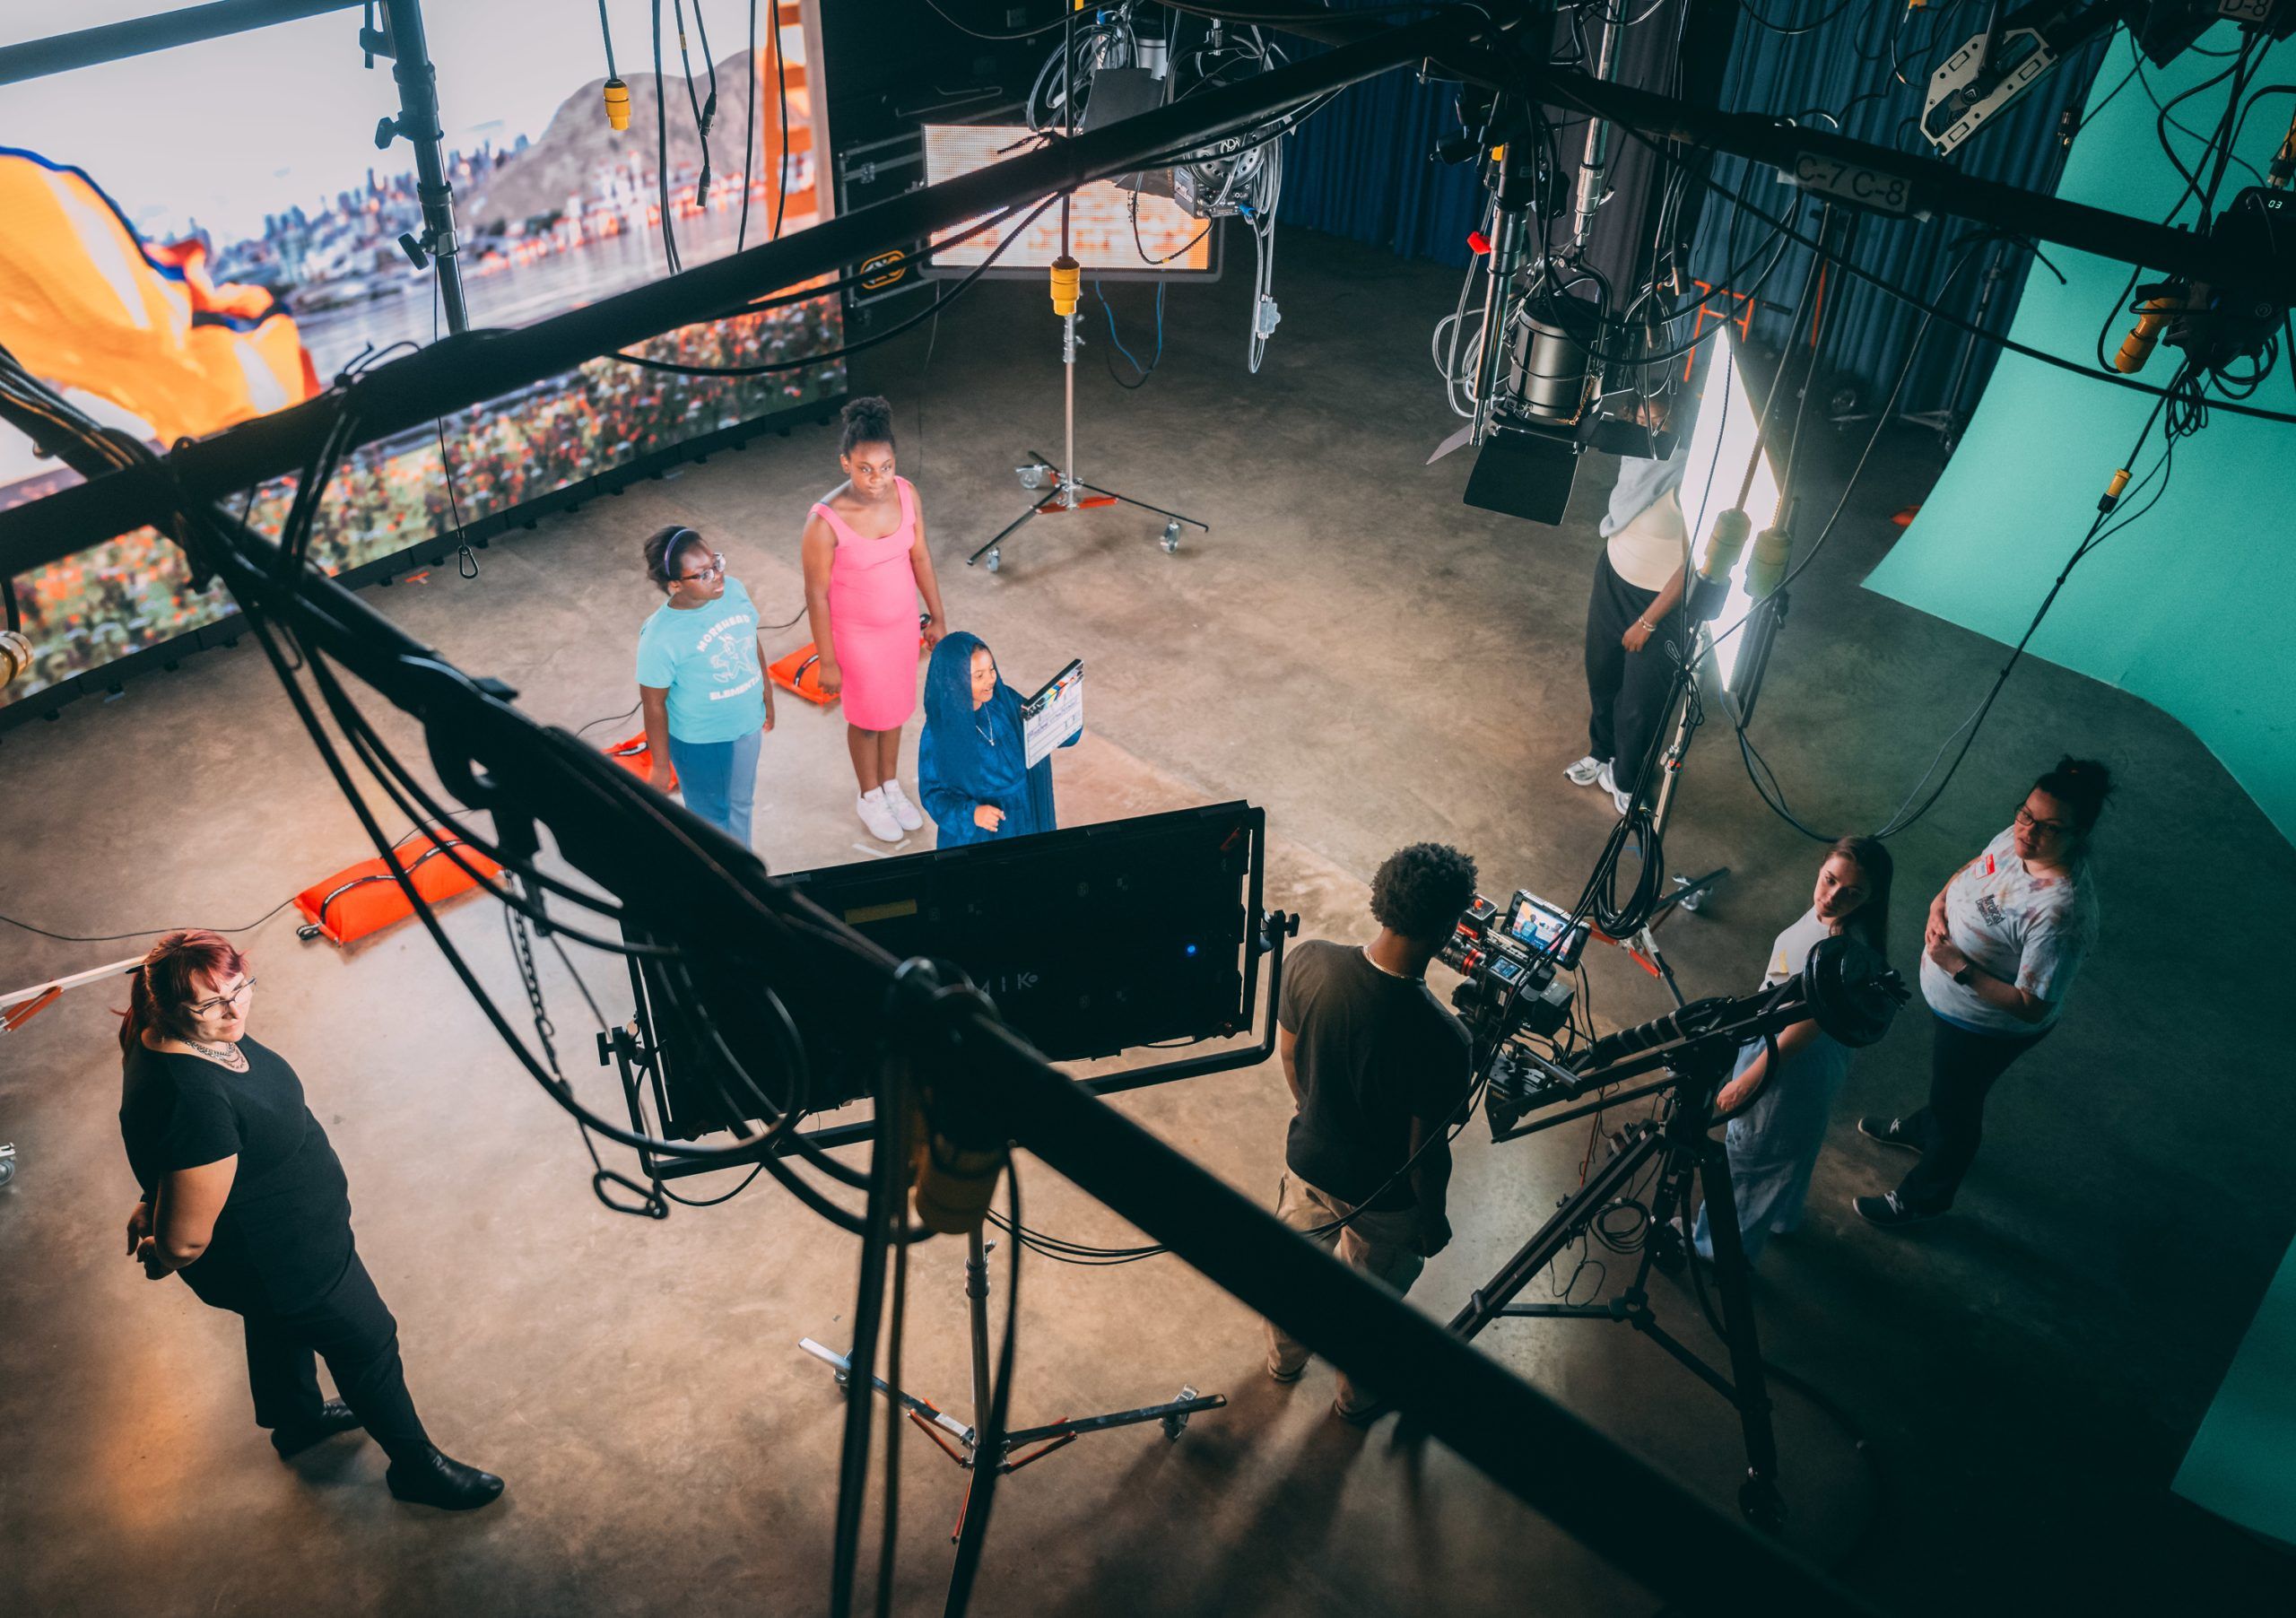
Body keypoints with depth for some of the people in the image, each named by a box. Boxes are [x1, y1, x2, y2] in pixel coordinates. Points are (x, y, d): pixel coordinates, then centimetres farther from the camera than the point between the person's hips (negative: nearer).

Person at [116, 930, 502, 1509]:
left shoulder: (178, 1036, -14)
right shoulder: (194, 1102, -44)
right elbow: (185, 1240, -33)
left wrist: (155, 1199, 16)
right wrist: (161, 1258, -11)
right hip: (280, 1261, -9)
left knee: (279, 1326, 35)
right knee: (368, 1342, 14)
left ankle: (297, 1419, 65)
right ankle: (416, 1466, 38)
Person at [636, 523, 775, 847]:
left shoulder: (733, 589, -15)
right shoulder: (660, 638, -31)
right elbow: (654, 704, -19)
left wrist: (767, 695, 15)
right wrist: (661, 764, -9)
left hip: (748, 724, 6)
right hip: (702, 744, -6)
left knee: (741, 802, 29)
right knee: (713, 816, 19)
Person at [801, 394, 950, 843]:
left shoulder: (906, 493, -16)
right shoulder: (825, 520, -30)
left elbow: (920, 556, -1)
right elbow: (817, 594, -19)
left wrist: (937, 617, 7)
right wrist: (827, 660, -12)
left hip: (902, 622, 5)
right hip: (857, 635, -4)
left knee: (895, 706, 24)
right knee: (867, 715, 18)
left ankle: (891, 785, 50)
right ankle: (869, 797, 44)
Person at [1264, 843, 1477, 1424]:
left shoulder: (1308, 962, -25)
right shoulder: (1439, 1040, -38)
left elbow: (1289, 1054, -5)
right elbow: (1426, 1153, -23)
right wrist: (1434, 1221, -2)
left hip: (1308, 1159, 4)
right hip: (1383, 1198, -4)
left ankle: (1284, 1356, 62)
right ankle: (1359, 1397, 56)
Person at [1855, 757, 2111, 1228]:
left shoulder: (2061, 914, -41)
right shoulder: (2018, 838, -18)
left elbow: (2033, 1008, -35)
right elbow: (1973, 867, 5)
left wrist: (1960, 968, -36)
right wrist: (1940, 902, -14)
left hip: (1985, 1027, -7)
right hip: (1950, 1000, 7)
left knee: (1956, 1105, 19)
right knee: (1945, 1081, 35)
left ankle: (1924, 1197, 45)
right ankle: (1922, 1130, 66)